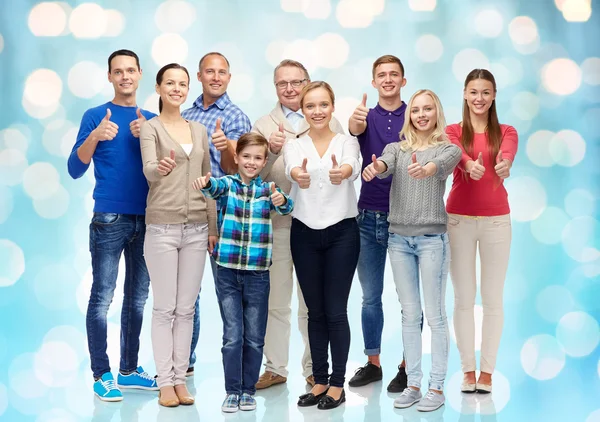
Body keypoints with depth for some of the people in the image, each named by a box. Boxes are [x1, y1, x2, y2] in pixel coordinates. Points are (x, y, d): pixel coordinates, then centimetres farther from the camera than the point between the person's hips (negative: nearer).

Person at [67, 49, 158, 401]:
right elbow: (75, 170, -5)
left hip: (147, 219, 4)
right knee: (102, 297, -5)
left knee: (138, 298, 8)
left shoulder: (151, 120, 12)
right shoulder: (95, 116, 2)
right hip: (109, 219, -4)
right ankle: (101, 374, 2)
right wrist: (95, 137, -21)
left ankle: (130, 369, 18)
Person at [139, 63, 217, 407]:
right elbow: (149, 171, -20)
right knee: (165, 308, -1)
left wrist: (214, 227, 10)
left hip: (197, 227, 4)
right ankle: (165, 382, 6)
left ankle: (180, 379, 14)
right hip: (162, 226, -4)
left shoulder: (199, 131, 12)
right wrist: (161, 168, -44)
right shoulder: (151, 128, -2)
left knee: (186, 308, 7)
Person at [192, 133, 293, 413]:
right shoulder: (228, 184, -1)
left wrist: (281, 201, -40)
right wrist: (205, 182, -48)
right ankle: (232, 391, 12)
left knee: (254, 337, 8)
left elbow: (285, 207, -16)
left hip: (258, 274, 1)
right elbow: (215, 187, -24)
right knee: (232, 335, 1)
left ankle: (248, 390, 21)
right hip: (228, 271, -1)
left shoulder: (268, 189, 2)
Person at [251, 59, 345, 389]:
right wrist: (271, 150, -16)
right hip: (275, 222, 1)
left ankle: (313, 368, 18)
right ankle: (275, 368, 17)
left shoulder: (328, 124, 6)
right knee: (275, 301, 7)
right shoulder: (263, 126, 9)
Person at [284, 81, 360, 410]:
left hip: (342, 232, -2)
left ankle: (338, 384, 9)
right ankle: (320, 380, 20)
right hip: (304, 234, 2)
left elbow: (353, 166, -26)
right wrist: (298, 175, -47)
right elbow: (291, 168, -21)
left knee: (335, 311, -1)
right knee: (315, 312, 10)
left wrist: (342, 172, -51)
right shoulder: (294, 144, 2)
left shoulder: (346, 141, -3)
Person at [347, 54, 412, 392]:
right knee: (371, 296, 10)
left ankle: (407, 367, 14)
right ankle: (373, 363, 21)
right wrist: (355, 120, -44)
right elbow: (355, 129, -18)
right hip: (369, 215, 2)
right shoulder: (367, 117, 5)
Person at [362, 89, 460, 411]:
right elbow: (385, 165, -12)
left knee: (435, 315, -1)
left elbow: (444, 162, -22)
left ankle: (437, 387, 5)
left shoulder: (447, 148, 2)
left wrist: (428, 168, -46)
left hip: (432, 238, -3)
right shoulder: (396, 148, 10)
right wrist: (377, 167, -37)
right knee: (409, 315, 9)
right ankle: (413, 384, 15)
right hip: (399, 238, 4)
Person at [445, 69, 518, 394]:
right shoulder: (453, 131, 4)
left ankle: (487, 371, 13)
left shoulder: (506, 132, 6)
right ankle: (468, 370, 15)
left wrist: (504, 163, -43)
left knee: (493, 298, 3)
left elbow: (508, 152, -19)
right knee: (464, 298, 5)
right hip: (459, 218, 0)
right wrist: (469, 163, -44)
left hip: (496, 219, 0)